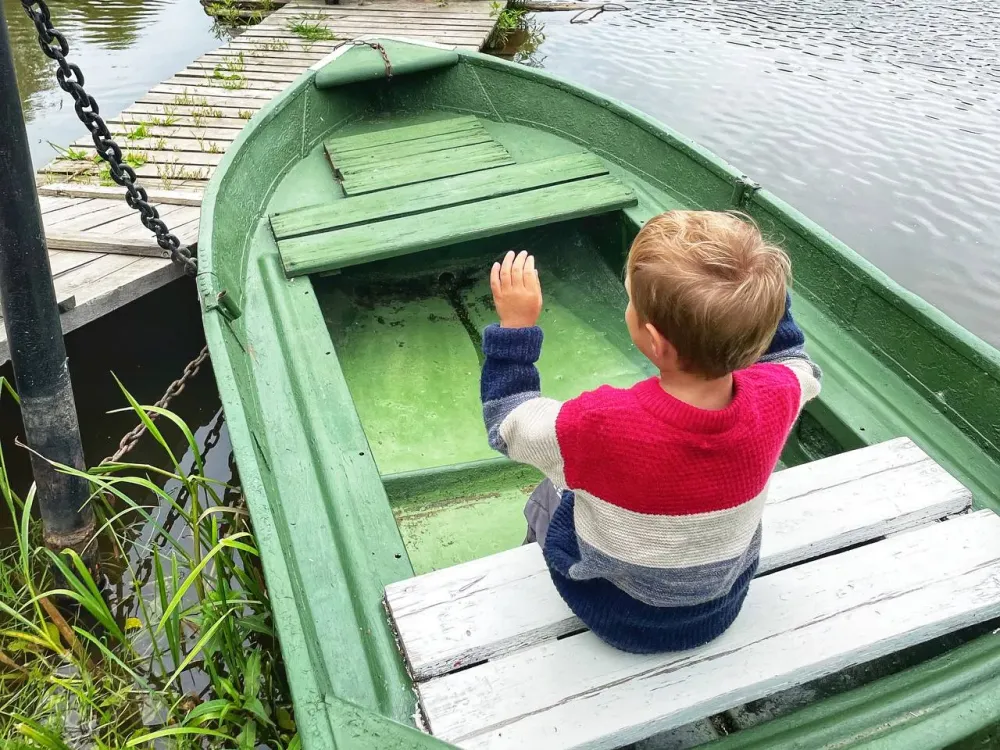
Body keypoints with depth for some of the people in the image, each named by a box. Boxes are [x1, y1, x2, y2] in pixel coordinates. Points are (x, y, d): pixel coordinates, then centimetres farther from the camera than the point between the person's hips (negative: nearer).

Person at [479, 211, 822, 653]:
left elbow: (506, 425, -19)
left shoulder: (603, 425, -40)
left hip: (619, 619, -3)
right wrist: (758, 288, -4)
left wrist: (515, 325, -16)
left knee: (547, 497, 24)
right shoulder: (775, 398, -29)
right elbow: (800, 368, -2)